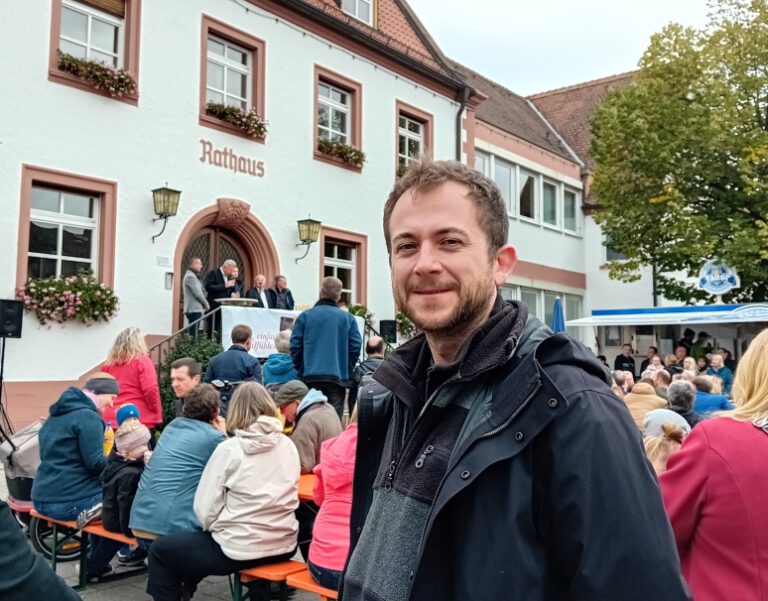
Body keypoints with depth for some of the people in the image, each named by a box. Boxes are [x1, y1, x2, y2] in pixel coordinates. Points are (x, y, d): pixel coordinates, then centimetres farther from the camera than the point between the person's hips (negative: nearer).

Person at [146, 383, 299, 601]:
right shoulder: (288, 446, 3)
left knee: (159, 550, 13)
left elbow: (205, 509, -10)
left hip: (239, 550, -6)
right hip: (284, 546, 6)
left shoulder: (229, 449, -10)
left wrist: (216, 527, 11)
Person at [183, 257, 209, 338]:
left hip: (196, 309, 10)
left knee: (193, 332, 8)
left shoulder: (194, 276, 21)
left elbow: (200, 291, 22)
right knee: (193, 333, -11)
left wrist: (205, 304, 10)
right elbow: (197, 293, -16)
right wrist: (206, 304, -4)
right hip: (194, 310, -10)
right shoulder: (190, 276, -12)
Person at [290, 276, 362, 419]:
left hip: (310, 377, 1)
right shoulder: (348, 318, 2)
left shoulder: (304, 316, 2)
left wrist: (301, 370, 12)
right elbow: (355, 347, 0)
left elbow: (295, 346, 0)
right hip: (338, 377, 0)